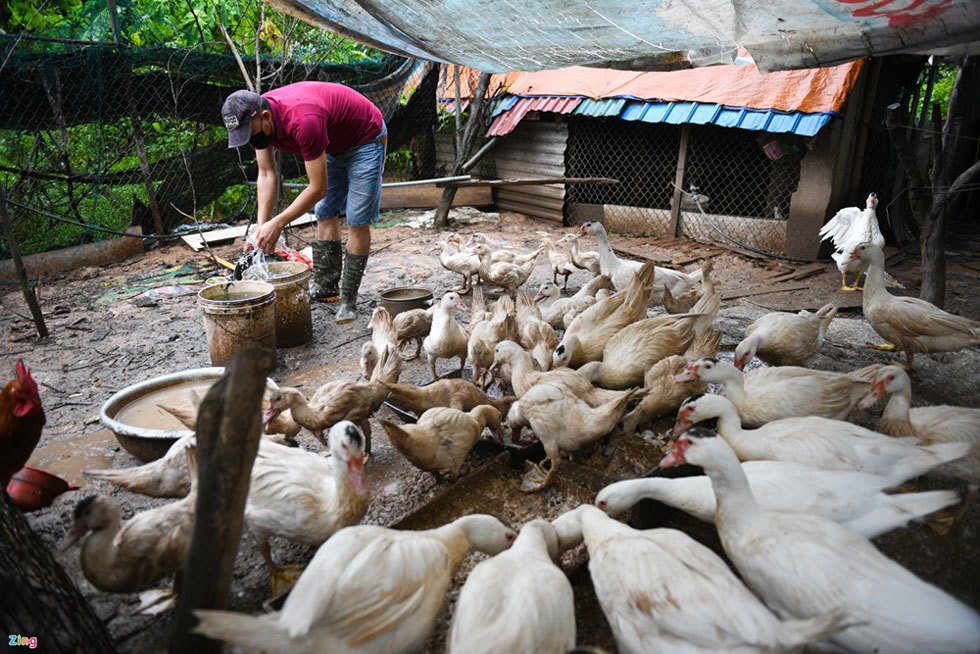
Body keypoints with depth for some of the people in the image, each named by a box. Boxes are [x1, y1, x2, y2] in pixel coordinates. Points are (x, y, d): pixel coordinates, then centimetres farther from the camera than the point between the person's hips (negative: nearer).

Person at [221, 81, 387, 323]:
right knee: (325, 214, 7)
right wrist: (261, 226, -18)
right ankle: (326, 287, 17)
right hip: (334, 143, 8)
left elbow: (318, 188, -33)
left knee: (357, 221, -10)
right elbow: (267, 174, -9)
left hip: (366, 138, -8)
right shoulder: (256, 120, -15)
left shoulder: (303, 122, -40)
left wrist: (277, 223, -29)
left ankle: (349, 299, -3)